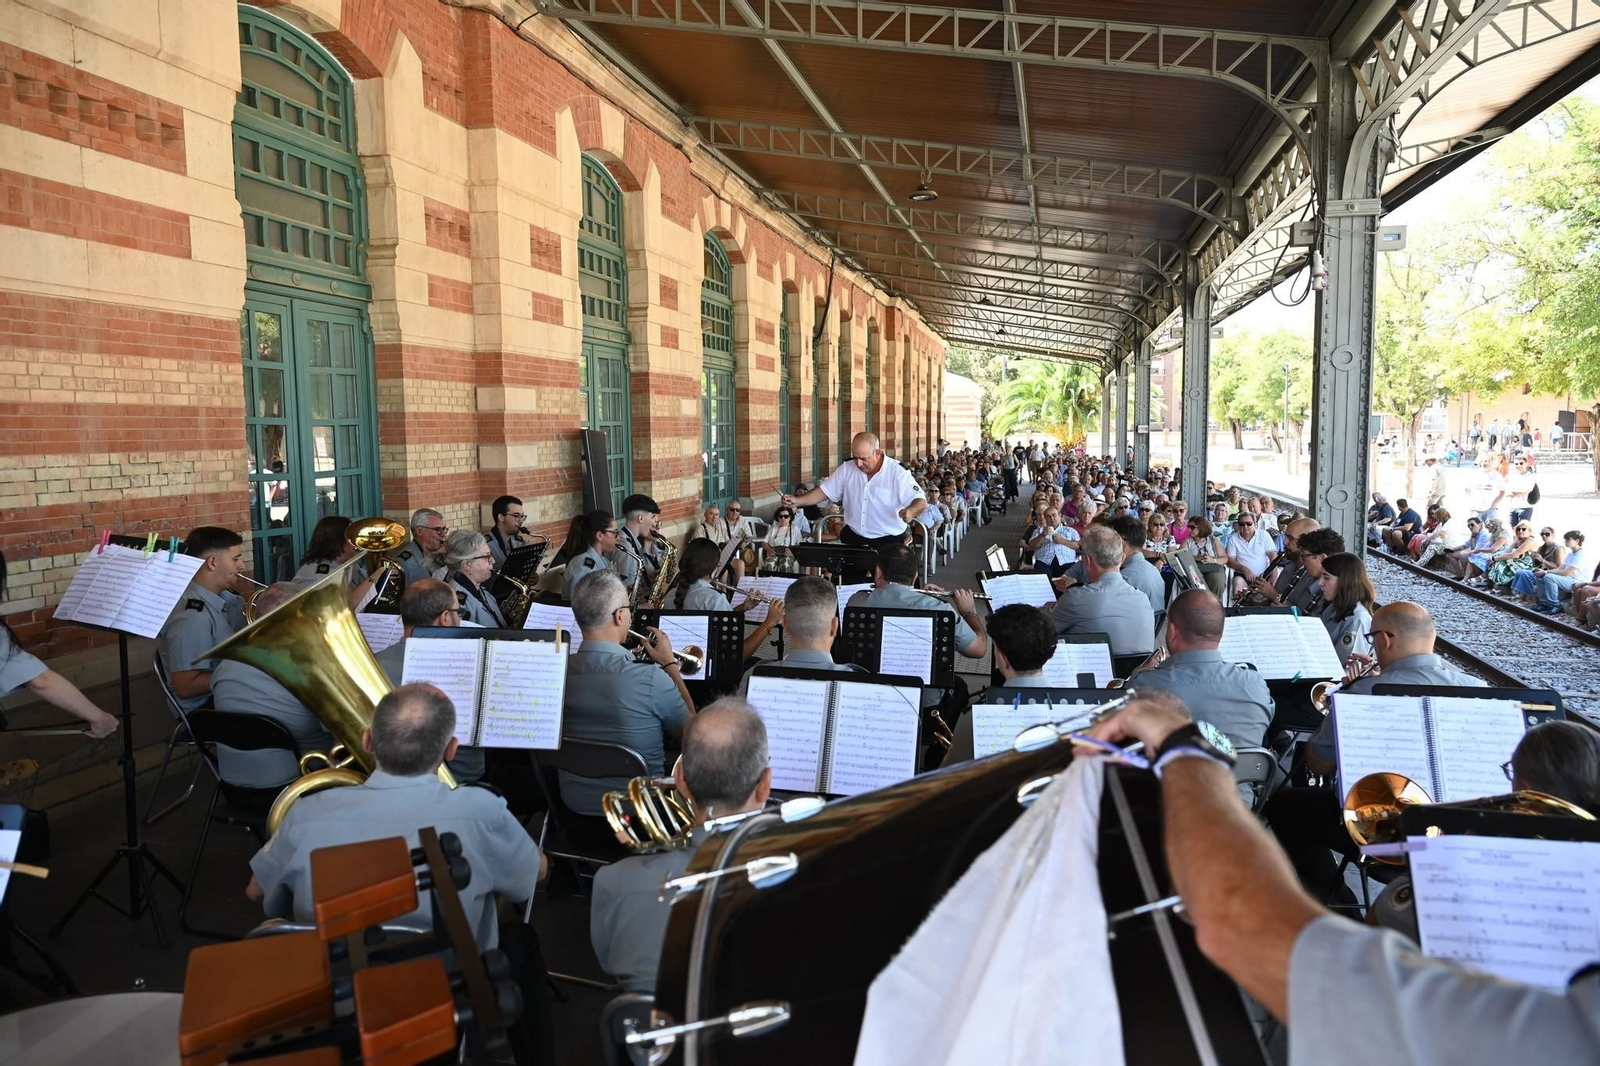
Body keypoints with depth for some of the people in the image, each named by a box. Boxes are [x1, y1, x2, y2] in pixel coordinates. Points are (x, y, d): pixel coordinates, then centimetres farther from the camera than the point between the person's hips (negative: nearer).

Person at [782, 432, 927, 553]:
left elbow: (920, 501, -15)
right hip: (853, 538, 3)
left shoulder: (897, 473, -12)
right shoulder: (847, 469, 0)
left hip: (888, 541, -3)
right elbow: (825, 491, 7)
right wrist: (797, 501, -8)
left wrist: (910, 510, -39)